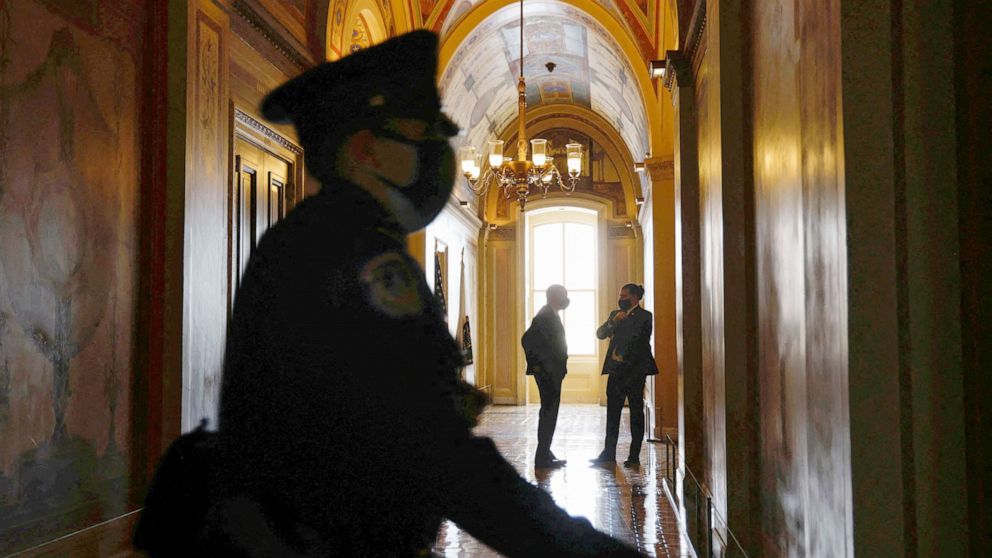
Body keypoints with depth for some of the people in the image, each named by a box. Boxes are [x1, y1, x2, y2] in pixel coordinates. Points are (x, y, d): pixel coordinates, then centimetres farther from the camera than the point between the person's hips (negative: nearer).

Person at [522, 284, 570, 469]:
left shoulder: (550, 315, 15)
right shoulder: (545, 316, -17)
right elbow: (528, 339, -27)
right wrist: (539, 365, -20)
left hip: (552, 373, 10)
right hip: (547, 374, -10)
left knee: (549, 412, 15)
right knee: (549, 412, -6)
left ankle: (545, 453, 23)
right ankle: (543, 458, -2)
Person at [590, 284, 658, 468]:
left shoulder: (644, 316, -4)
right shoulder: (615, 314, 15)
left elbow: (641, 343, -7)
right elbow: (600, 334, 6)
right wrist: (613, 322, -9)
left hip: (635, 370, -6)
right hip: (616, 369, 6)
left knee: (636, 413, 1)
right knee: (612, 412, 7)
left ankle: (634, 456, 6)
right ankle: (609, 453, 13)